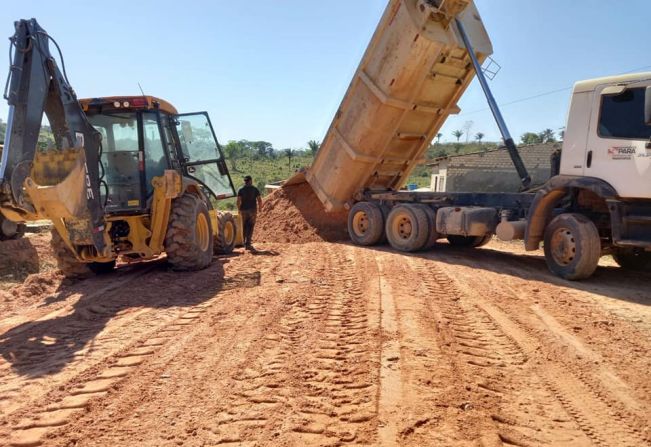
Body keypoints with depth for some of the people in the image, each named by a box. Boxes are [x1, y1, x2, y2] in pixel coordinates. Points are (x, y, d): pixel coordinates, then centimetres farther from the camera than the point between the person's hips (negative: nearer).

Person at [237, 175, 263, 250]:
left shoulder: (241, 190, 2)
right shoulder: (255, 189, 1)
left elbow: (238, 201, -6)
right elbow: (259, 200, -4)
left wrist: (239, 209, 8)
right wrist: (260, 209, 10)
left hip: (244, 210, 2)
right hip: (252, 210, -2)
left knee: (244, 227, 14)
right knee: (250, 228, -2)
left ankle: (245, 243, 19)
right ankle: (248, 244, -10)